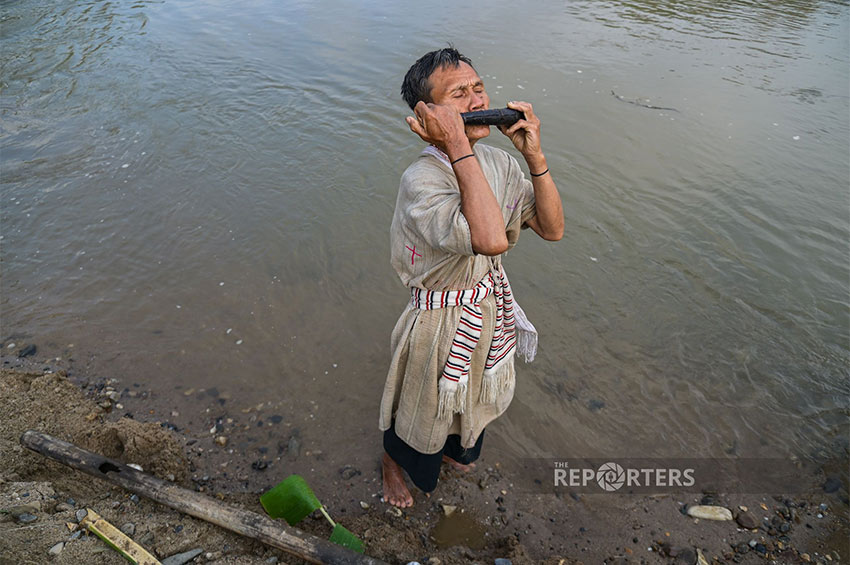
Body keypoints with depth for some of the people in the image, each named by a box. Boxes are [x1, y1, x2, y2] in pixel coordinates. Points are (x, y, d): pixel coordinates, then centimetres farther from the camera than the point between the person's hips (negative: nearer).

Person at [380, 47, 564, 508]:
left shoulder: (499, 162, -7)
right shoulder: (420, 181, -32)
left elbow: (552, 229, -8)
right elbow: (491, 239, -46)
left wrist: (535, 155, -19)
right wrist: (459, 148, -41)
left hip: (491, 307, 7)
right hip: (442, 320, -6)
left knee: (470, 396, 32)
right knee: (423, 403, 21)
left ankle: (450, 449, 65)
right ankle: (394, 460, 55)